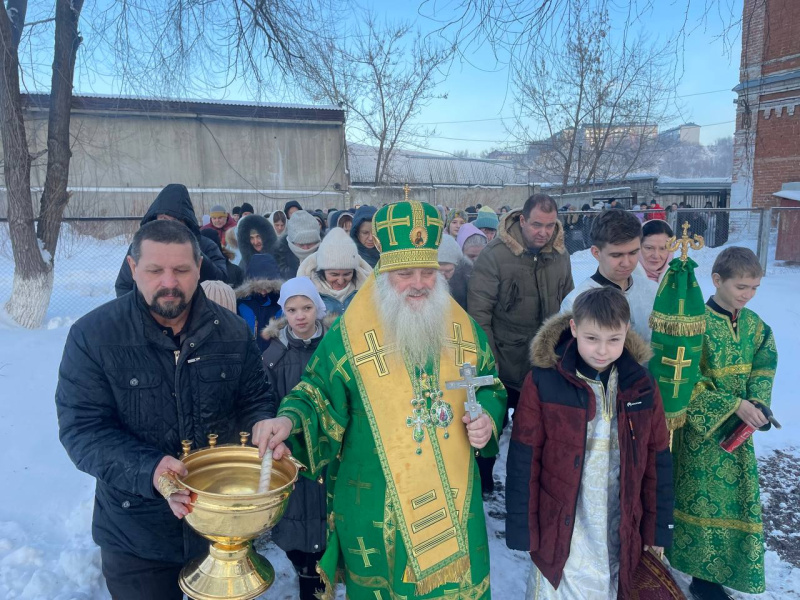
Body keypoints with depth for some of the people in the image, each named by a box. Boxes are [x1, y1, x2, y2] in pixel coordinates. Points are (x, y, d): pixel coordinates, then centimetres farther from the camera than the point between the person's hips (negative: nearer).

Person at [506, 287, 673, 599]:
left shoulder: (641, 385, -4)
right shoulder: (543, 382, -14)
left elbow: (657, 460, 5)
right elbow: (523, 461, -11)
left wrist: (658, 527, 8)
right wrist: (521, 529, -8)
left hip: (620, 533, 3)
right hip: (560, 531, -3)